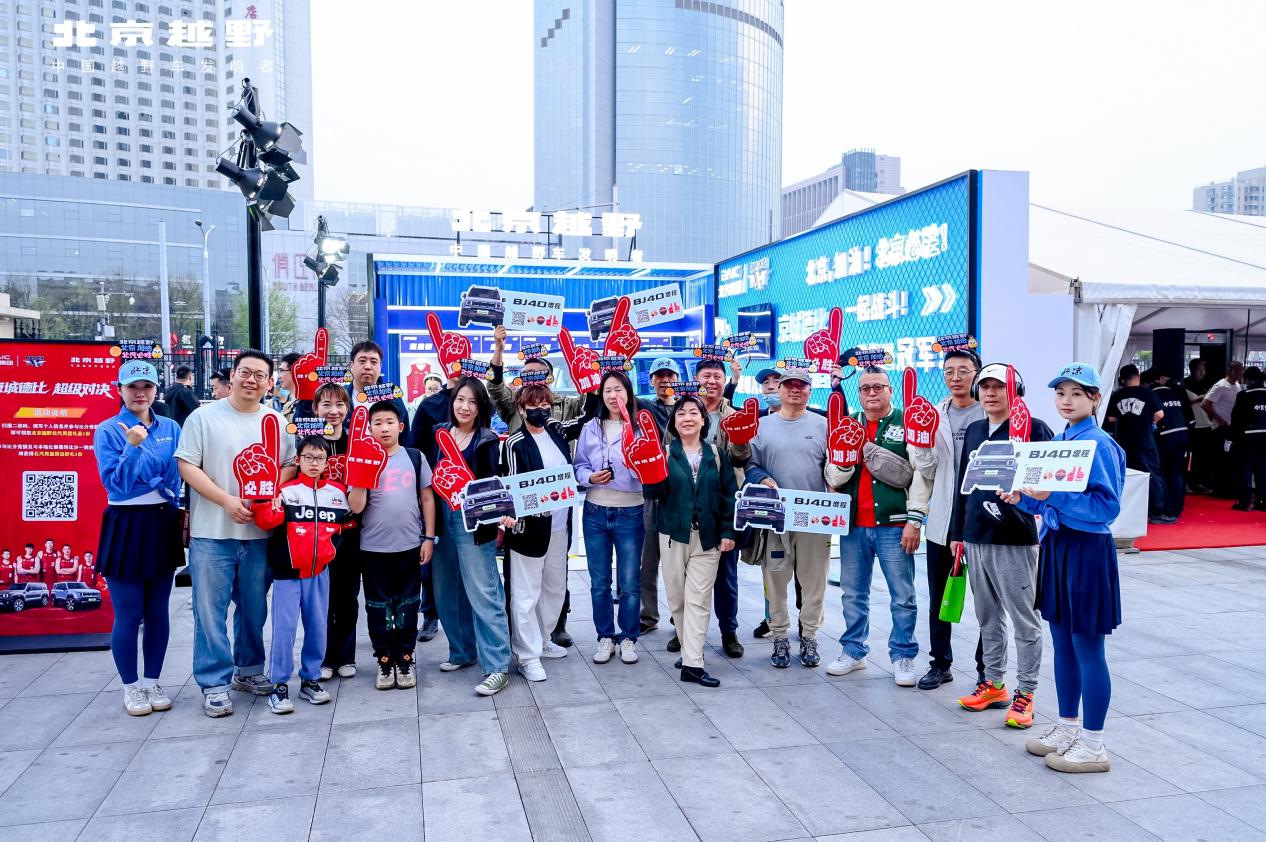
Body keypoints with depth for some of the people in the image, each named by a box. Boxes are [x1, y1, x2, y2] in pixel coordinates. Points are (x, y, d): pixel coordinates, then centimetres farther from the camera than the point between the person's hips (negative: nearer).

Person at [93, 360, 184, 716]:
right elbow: (115, 482, -14)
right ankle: (131, 687, 18)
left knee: (157, 611, 11)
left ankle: (153, 682, 24)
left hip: (163, 525, 4)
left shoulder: (171, 428, 6)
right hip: (125, 527, -3)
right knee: (128, 615, 3)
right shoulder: (108, 431, -5)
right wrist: (134, 447, -24)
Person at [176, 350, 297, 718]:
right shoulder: (204, 416, -1)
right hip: (211, 532, -3)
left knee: (254, 609, 14)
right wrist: (227, 500, -16)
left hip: (260, 532, 3)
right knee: (210, 612, 1)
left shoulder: (276, 422, 8)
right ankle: (214, 684, 10)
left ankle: (248, 671, 29)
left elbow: (290, 465, 10)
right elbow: (187, 466, -6)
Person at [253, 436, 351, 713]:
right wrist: (266, 500, -32)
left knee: (317, 626, 9)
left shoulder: (338, 493, 6)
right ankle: (279, 685, 8)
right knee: (284, 627, -3)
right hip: (287, 570, -3)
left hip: (319, 571, 4)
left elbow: (348, 521, 20)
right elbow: (265, 520, -17)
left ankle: (310, 679, 22)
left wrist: (330, 545, 8)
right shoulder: (285, 491, -5)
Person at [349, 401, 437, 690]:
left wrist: (429, 537, 1)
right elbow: (356, 506, -6)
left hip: (410, 545, 0)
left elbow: (427, 498, 5)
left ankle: (405, 659, 22)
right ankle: (384, 661, 21)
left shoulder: (415, 457, 2)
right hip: (373, 547, 0)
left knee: (407, 605, 9)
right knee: (378, 606, 9)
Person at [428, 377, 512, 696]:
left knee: (483, 593, -6)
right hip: (443, 520, 6)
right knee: (447, 594, 15)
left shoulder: (487, 440, -5)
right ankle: (463, 651, 33)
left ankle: (497, 667, -1)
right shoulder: (440, 433, 9)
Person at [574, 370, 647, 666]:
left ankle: (628, 638, 20)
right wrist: (590, 477, -12)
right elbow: (579, 466, 8)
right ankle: (605, 636, 23)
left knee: (630, 582, 4)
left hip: (630, 514, -2)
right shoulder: (590, 428, 6)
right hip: (595, 513, 2)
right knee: (599, 582, 9)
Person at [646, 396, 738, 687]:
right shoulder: (665, 453, 2)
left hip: (708, 537, 0)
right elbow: (655, 493, -6)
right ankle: (689, 650, 24)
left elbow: (729, 494, 4)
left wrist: (728, 532, -2)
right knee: (677, 597, 8)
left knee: (698, 599, -5)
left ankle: (692, 663, -5)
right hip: (673, 534, 1)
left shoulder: (717, 453, 5)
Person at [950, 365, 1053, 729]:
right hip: (975, 538, 6)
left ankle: (1025, 693, 13)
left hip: (1014, 539, -6)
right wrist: (958, 532, 16)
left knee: (1024, 619, 3)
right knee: (988, 617, 16)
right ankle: (993, 684, 29)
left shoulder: (1034, 428, -7)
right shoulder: (974, 430, 12)